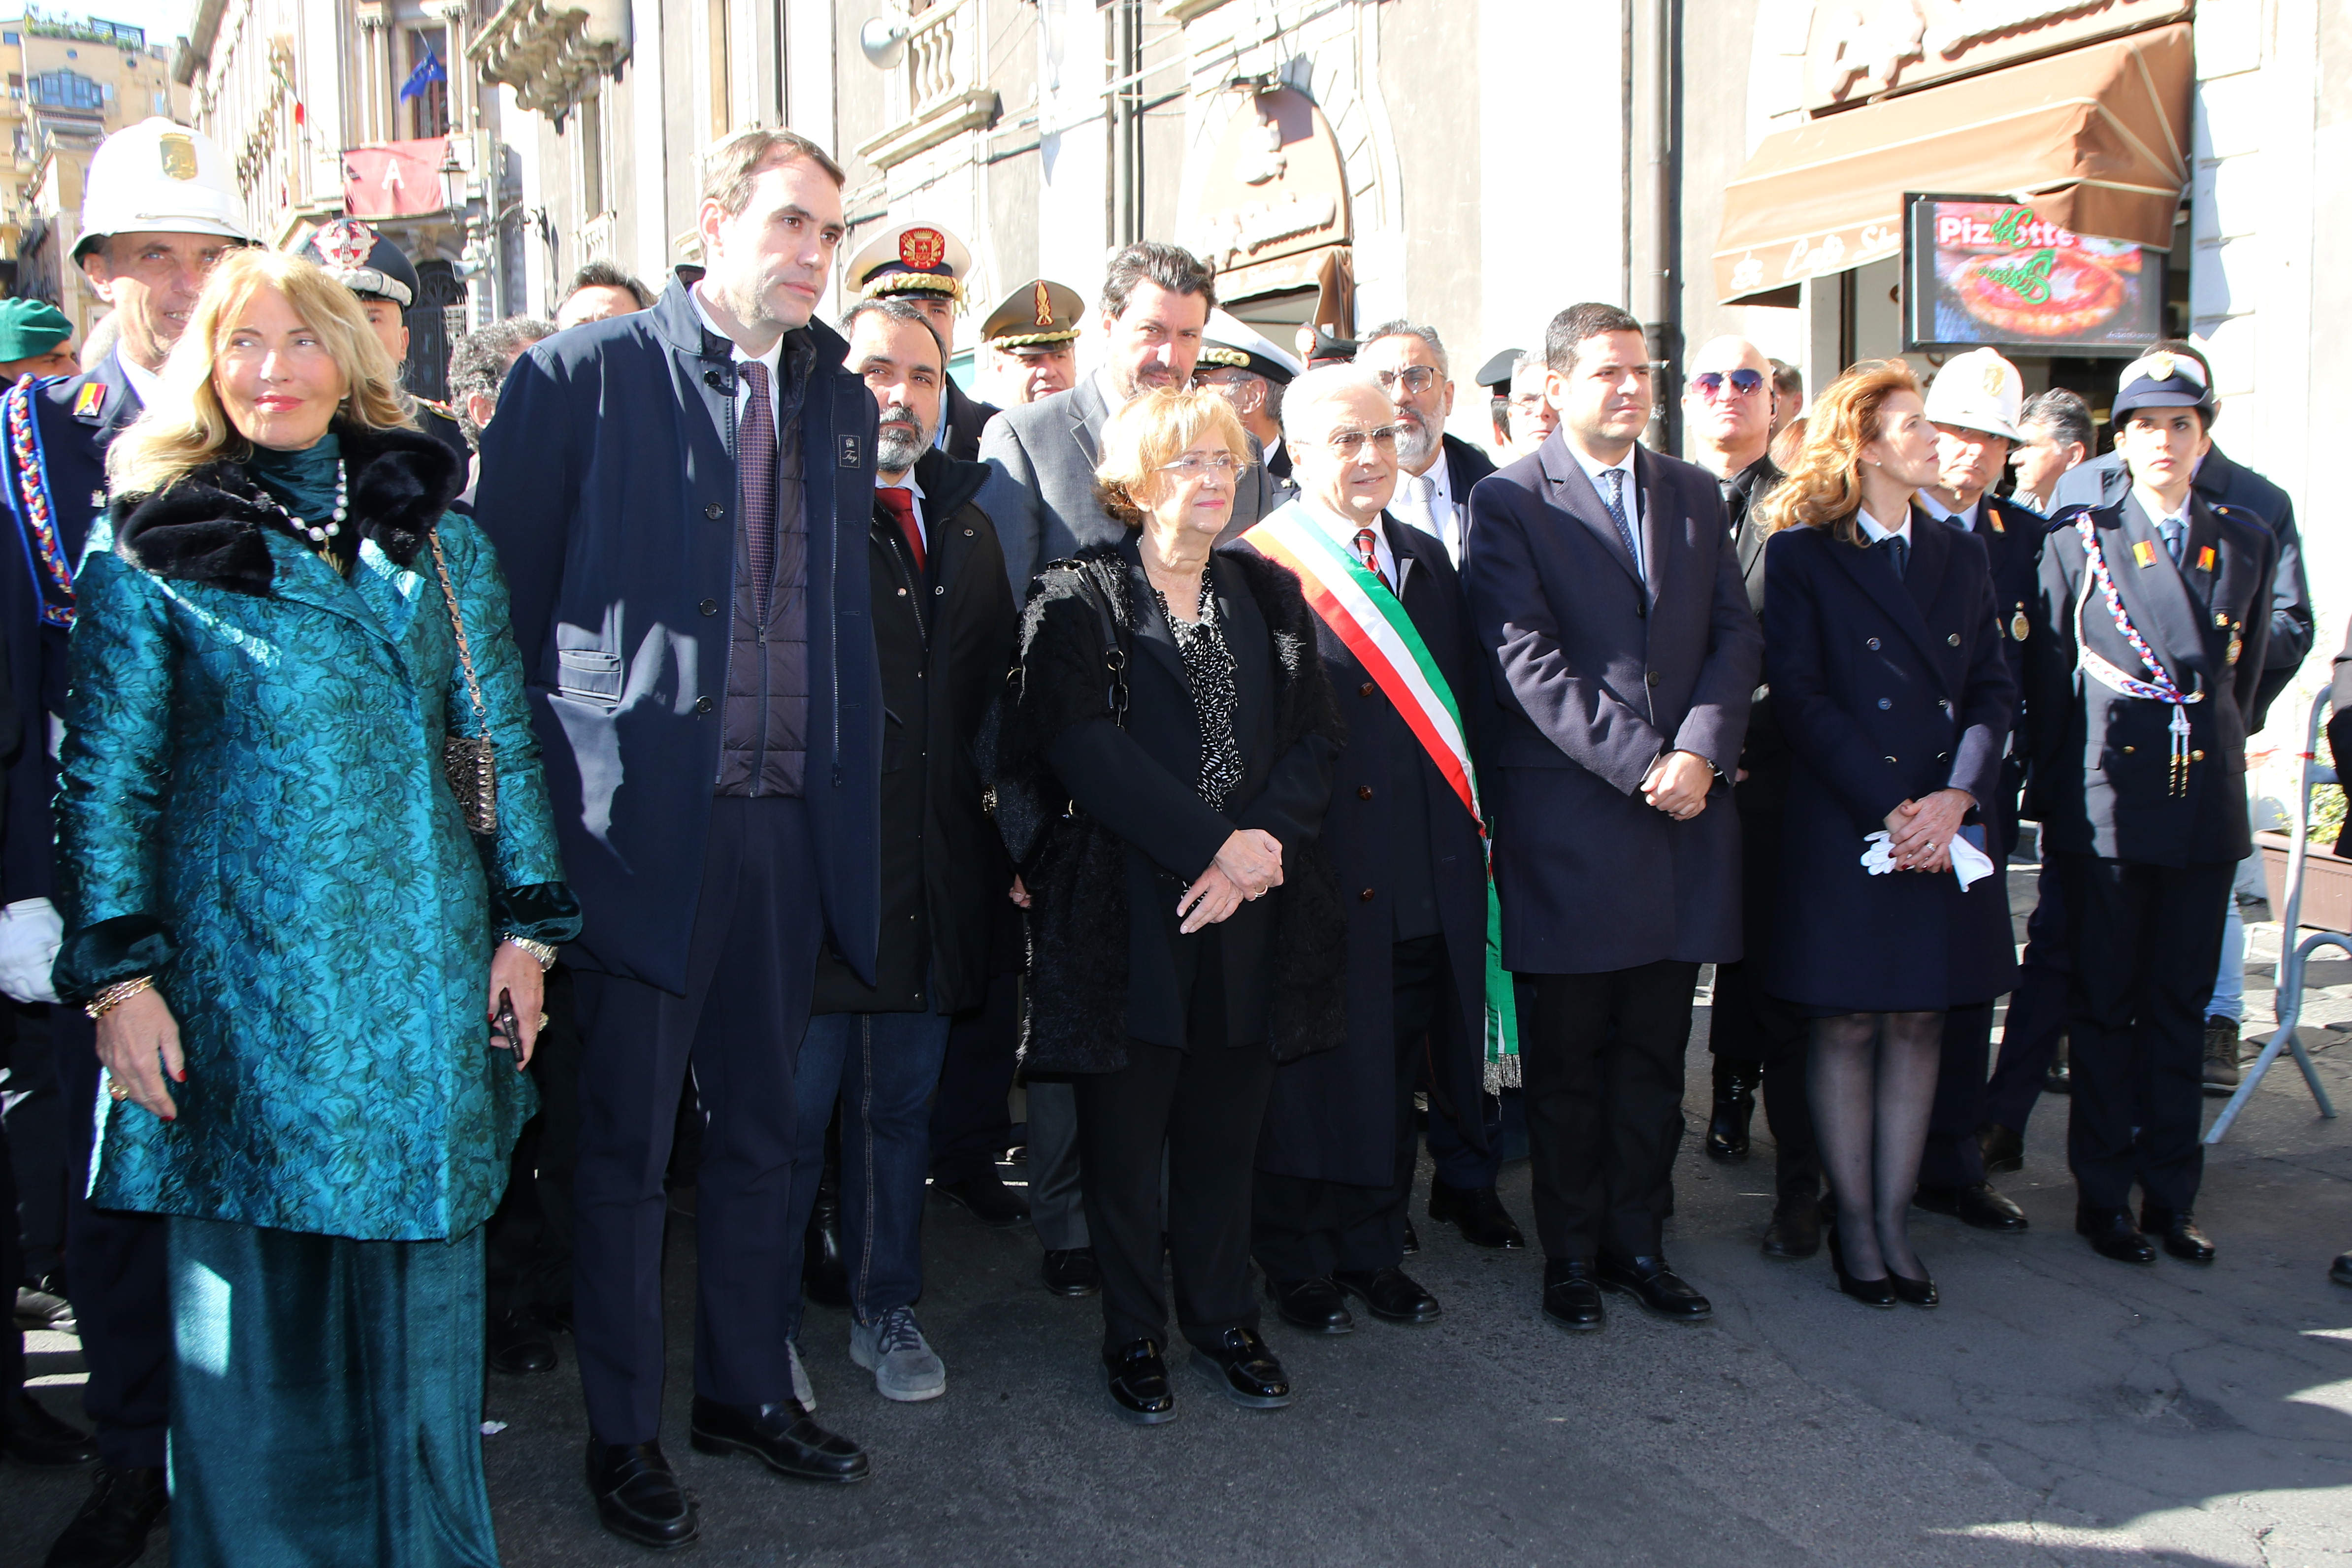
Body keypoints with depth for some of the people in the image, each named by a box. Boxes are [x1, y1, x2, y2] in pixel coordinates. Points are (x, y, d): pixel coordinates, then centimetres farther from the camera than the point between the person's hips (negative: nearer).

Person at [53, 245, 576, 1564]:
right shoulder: (150, 542, 3)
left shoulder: (434, 537, 9)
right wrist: (117, 969, -6)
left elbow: (503, 739, 10)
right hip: (237, 969, -2)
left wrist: (526, 927, 4)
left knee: (419, 1271, 8)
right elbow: (107, 772, 1)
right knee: (249, 1278, 4)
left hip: (425, 959, 2)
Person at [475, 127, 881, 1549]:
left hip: (787, 823, 5)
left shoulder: (841, 401, 11)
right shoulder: (587, 375, -5)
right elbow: (509, 598, -6)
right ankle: (623, 1433, 23)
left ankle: (749, 1388, 33)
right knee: (628, 1138, 6)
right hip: (641, 818, -5)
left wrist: (852, 803, 8)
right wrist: (565, 784, -10)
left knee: (761, 1125, 16)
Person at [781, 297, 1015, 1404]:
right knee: (789, 1114, 4)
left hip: (935, 881, 6)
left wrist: (1004, 842, 9)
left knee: (899, 1108, 16)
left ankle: (885, 1310, 30)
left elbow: (998, 689, 16)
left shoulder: (965, 517, 14)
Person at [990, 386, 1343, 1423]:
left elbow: (1316, 739, 6)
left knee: (1224, 1130, 11)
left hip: (1248, 909, 4)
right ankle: (1133, 1334, 21)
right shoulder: (1077, 601, 0)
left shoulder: (1270, 597, 14)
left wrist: (1261, 844, -12)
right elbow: (1082, 746, -13)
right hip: (1127, 907, -3)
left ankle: (1222, 1320, 27)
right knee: (1125, 1132, 5)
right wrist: (1211, 844, -17)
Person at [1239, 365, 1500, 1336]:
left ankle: (1375, 1251, 32)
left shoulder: (1427, 560, 13)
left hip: (1425, 886, 6)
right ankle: (1299, 1265, 25)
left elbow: (1462, 705, 16)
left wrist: (1471, 828, 10)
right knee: (1310, 1081, 7)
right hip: (1321, 880, -6)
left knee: (1394, 1079, 16)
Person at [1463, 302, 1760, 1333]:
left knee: (1654, 1055, 11)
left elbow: (1736, 636, 8)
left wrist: (1700, 752, -9)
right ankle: (1571, 1255, 20)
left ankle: (1638, 1242, 24)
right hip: (1568, 823, -4)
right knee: (1567, 1062, 6)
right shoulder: (1509, 502, -3)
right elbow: (1528, 663, -12)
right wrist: (1642, 765, -16)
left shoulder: (1695, 494, 14)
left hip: (1683, 818, 5)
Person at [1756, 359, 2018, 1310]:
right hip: (1842, 829, -5)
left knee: (1919, 1021, 8)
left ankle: (1894, 1220, 18)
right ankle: (1853, 1225, 14)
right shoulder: (1802, 555, -2)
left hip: (1948, 829, 5)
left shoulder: (1959, 555, 13)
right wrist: (1890, 810, -14)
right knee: (1847, 1026, 2)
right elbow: (1799, 699, -9)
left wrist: (1956, 797, -8)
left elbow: (1994, 689, 8)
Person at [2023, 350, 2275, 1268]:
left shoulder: (2247, 545, 9)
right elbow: (2047, 681, 2)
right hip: (2105, 806, -3)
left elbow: (2246, 675, 17)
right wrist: (2050, 796, 2)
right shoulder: (2078, 542, 0)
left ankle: (2172, 1193, 19)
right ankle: (2104, 1194, 14)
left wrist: (2219, 757, 13)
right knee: (2104, 1006, 4)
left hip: (2205, 808, 3)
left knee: (2182, 1008, 9)